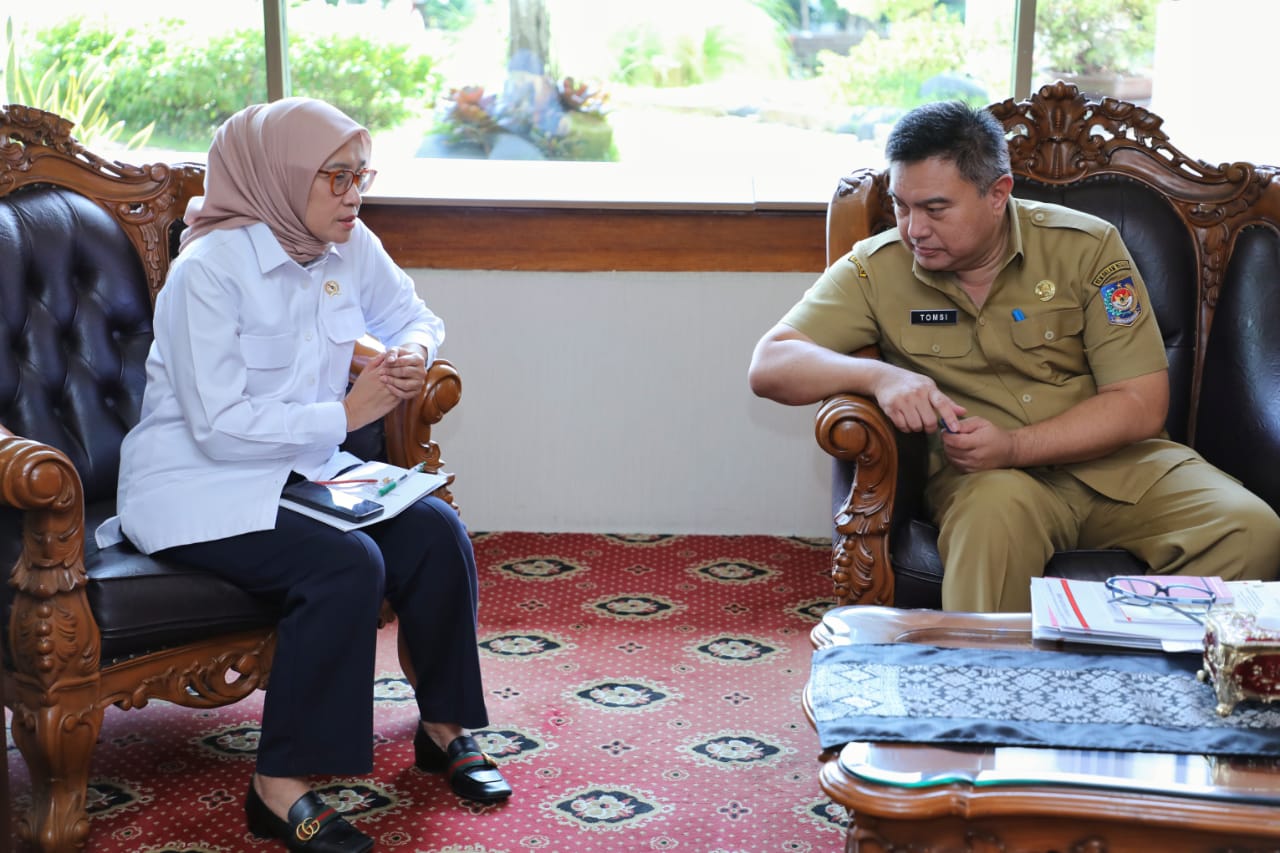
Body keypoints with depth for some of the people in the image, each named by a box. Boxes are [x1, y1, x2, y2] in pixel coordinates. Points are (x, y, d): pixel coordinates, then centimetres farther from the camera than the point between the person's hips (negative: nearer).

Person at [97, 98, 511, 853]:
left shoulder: (352, 248, 1)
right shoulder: (210, 270, -20)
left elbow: (414, 316, 19)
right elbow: (219, 427, -24)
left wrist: (415, 349, -6)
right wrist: (346, 413, -21)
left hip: (302, 473, 7)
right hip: (199, 490, -7)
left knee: (436, 532, -14)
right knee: (347, 564, -29)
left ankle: (446, 728, 5)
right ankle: (280, 788, -20)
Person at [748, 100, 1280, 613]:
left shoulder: (1087, 248, -2)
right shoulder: (876, 270, 0)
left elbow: (1141, 406, -6)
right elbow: (768, 367, -7)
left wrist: (1011, 446, -20)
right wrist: (878, 376, -26)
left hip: (1110, 459, 2)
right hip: (983, 476, -1)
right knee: (999, 507, -38)